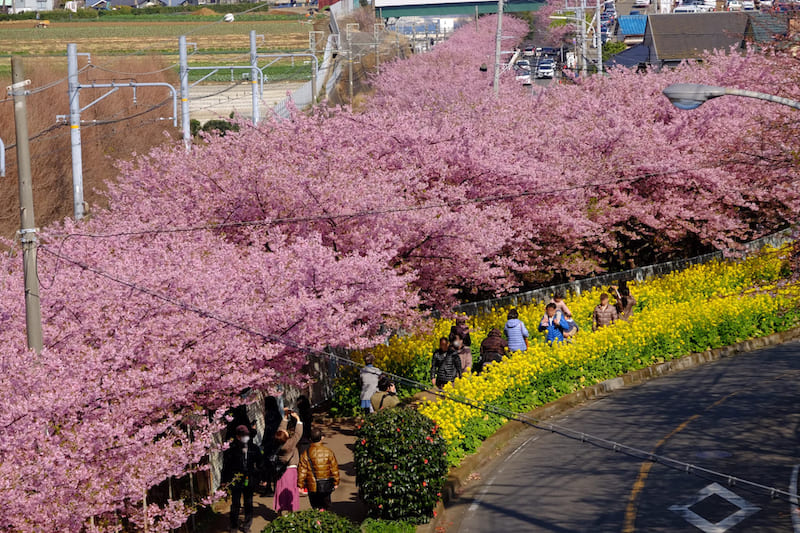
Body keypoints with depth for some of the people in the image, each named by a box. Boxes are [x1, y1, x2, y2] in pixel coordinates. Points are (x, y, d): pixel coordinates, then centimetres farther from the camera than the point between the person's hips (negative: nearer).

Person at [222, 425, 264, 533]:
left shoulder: (254, 448, 3)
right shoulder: (231, 449, -8)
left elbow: (260, 465, 11)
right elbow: (225, 466, -3)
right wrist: (224, 481, -5)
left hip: (249, 480, 3)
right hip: (235, 480, -3)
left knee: (248, 503, 11)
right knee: (235, 504, 4)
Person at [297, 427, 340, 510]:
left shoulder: (306, 454, -10)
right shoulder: (328, 452, -8)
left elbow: (302, 471, -7)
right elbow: (334, 469, -1)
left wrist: (300, 485, 3)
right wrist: (336, 482, 12)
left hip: (312, 487, -1)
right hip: (326, 487, 1)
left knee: (315, 507, 12)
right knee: (325, 506, 14)